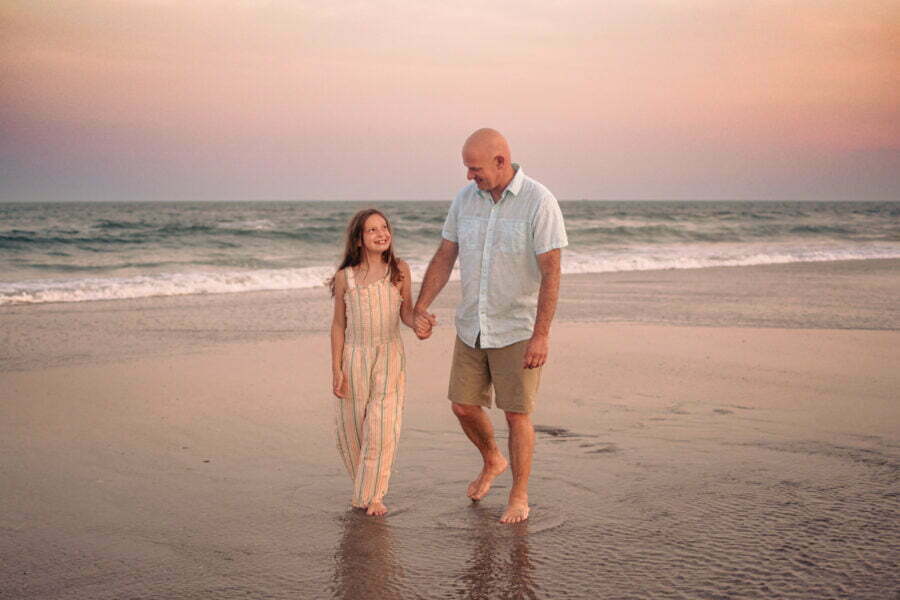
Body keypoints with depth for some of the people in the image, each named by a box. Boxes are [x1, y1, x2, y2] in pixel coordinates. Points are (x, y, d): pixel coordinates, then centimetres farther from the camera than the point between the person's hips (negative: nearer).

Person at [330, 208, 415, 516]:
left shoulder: (399, 270, 1)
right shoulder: (345, 277, 0)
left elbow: (405, 312, 7)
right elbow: (339, 324, 4)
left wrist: (419, 324, -17)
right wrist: (336, 370, 1)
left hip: (389, 355, -1)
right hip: (355, 356, 1)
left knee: (382, 426, -8)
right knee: (351, 428, 6)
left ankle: (373, 494, 4)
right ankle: (362, 485, 27)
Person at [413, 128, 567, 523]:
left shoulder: (538, 202, -16)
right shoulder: (466, 199, 2)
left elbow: (551, 272, -18)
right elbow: (444, 257, 7)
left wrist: (541, 335, -23)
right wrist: (420, 309, -2)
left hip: (518, 329, -6)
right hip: (472, 327, 6)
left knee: (516, 414, -1)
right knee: (463, 405, 11)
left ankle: (519, 496, 17)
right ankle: (492, 461, 40)